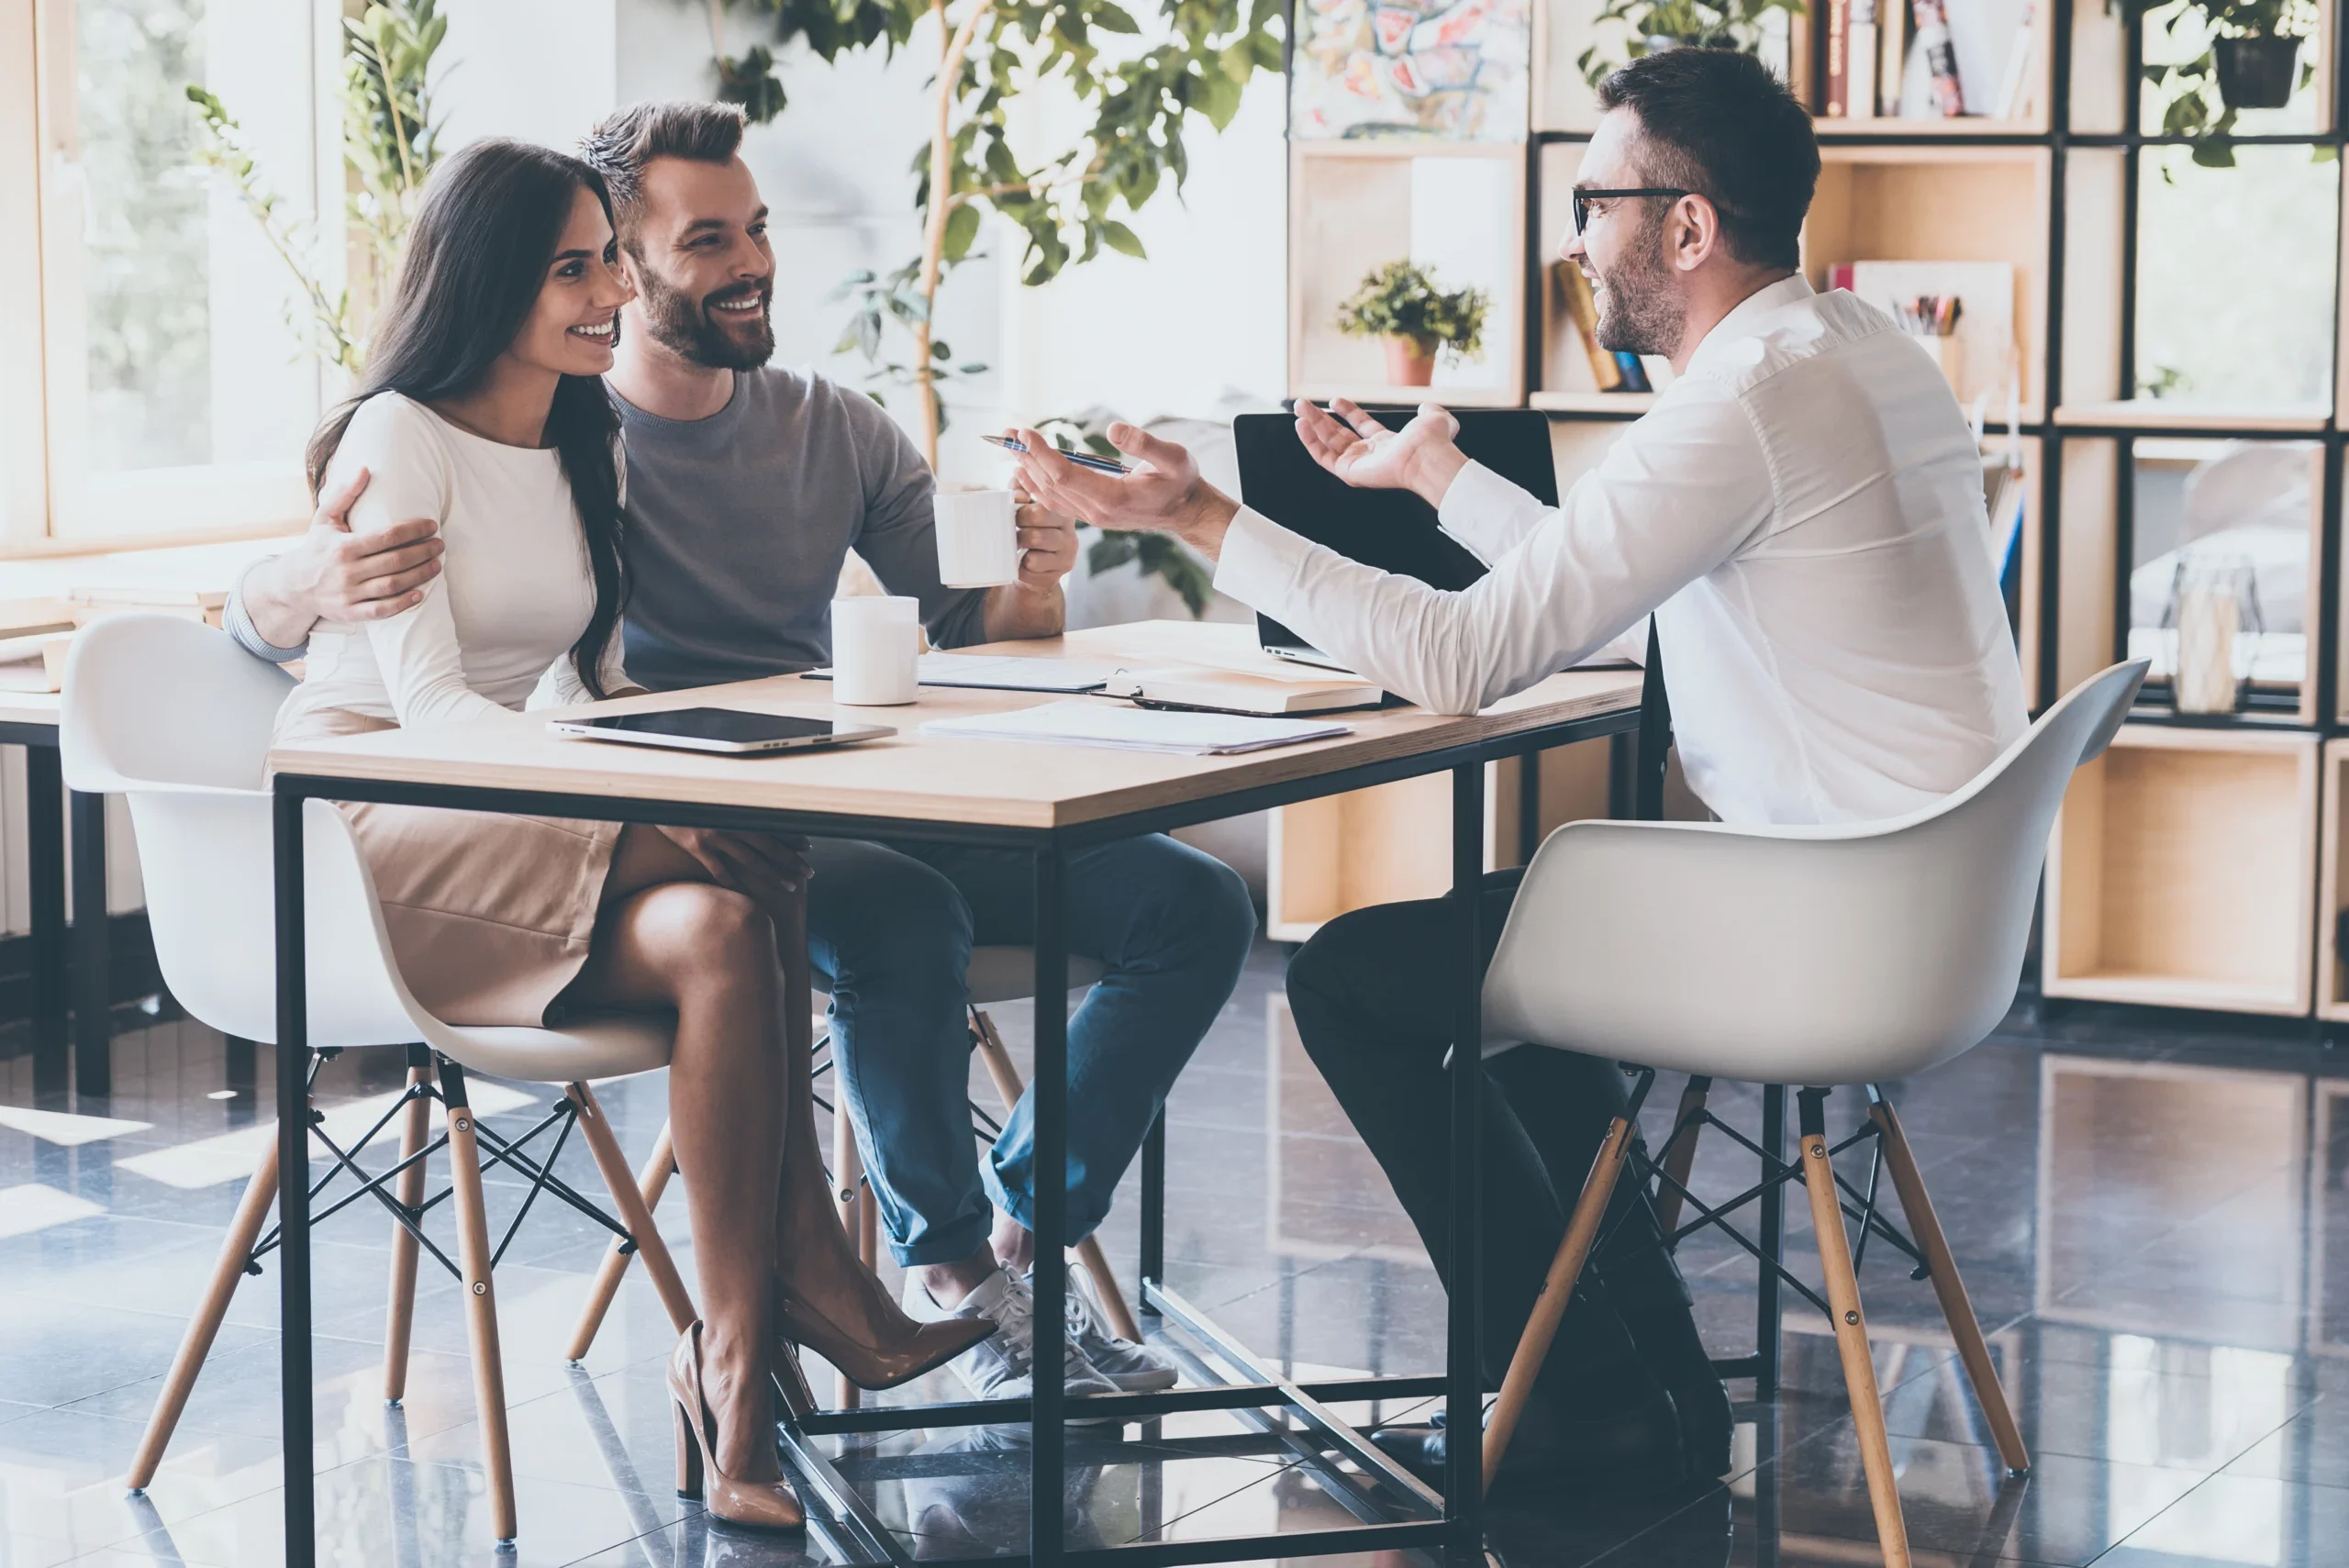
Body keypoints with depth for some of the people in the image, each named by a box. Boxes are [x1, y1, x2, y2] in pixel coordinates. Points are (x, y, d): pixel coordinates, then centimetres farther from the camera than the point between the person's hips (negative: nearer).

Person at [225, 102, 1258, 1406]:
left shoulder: (833, 428, 14)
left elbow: (970, 628, 12)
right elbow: (259, 622, -8)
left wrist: (1031, 586, -13)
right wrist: (307, 585, -34)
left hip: (873, 817, 6)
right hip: (674, 844, -6)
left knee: (1197, 907, -9)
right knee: (904, 919, -37)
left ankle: (1015, 1233, -3)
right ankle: (949, 1270, -15)